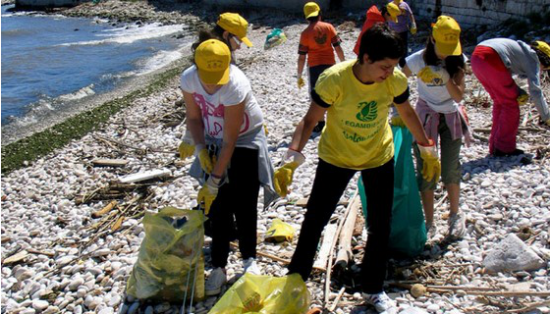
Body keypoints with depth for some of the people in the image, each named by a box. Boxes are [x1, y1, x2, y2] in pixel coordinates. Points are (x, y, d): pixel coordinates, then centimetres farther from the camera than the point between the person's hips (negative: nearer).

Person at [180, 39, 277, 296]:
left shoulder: (236, 87, -34)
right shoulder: (188, 80, -19)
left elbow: (229, 141, -29)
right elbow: (194, 118, -2)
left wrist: (214, 181, -26)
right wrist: (200, 148, -19)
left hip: (245, 142, -4)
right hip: (214, 143, 4)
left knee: (244, 205, -2)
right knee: (218, 207, 2)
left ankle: (249, 259, 19)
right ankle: (219, 268, 11)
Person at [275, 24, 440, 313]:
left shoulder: (396, 80, -19)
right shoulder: (333, 80, -30)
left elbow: (407, 113, 0)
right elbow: (310, 120, -20)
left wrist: (427, 150, 8)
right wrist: (291, 160, -31)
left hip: (379, 158, 3)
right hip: (335, 158, -2)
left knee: (380, 227, 10)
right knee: (314, 222, 5)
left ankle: (373, 289, 31)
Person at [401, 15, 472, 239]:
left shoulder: (457, 61, -11)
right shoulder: (418, 60, -17)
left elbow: (458, 96, -18)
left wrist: (444, 75, -32)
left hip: (451, 116, 1)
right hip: (426, 116, -1)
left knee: (451, 169, 3)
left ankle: (455, 216, 25)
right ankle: (429, 223, 9)